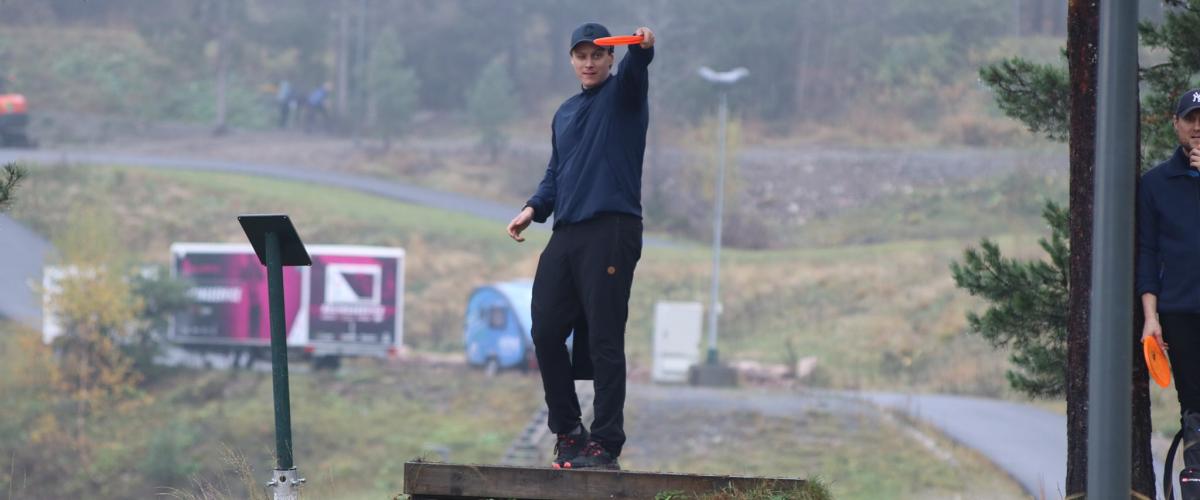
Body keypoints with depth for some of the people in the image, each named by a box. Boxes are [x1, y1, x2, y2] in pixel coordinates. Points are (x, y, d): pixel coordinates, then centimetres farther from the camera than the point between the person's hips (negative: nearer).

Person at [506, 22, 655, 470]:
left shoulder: (622, 95, 2)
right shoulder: (565, 113, 22)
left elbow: (634, 70, -21)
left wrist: (642, 48, -44)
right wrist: (534, 208, 6)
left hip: (611, 232, -7)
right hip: (566, 235, 7)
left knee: (604, 341, -9)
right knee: (546, 333, 5)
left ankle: (605, 443, -7)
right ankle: (568, 431, 17)